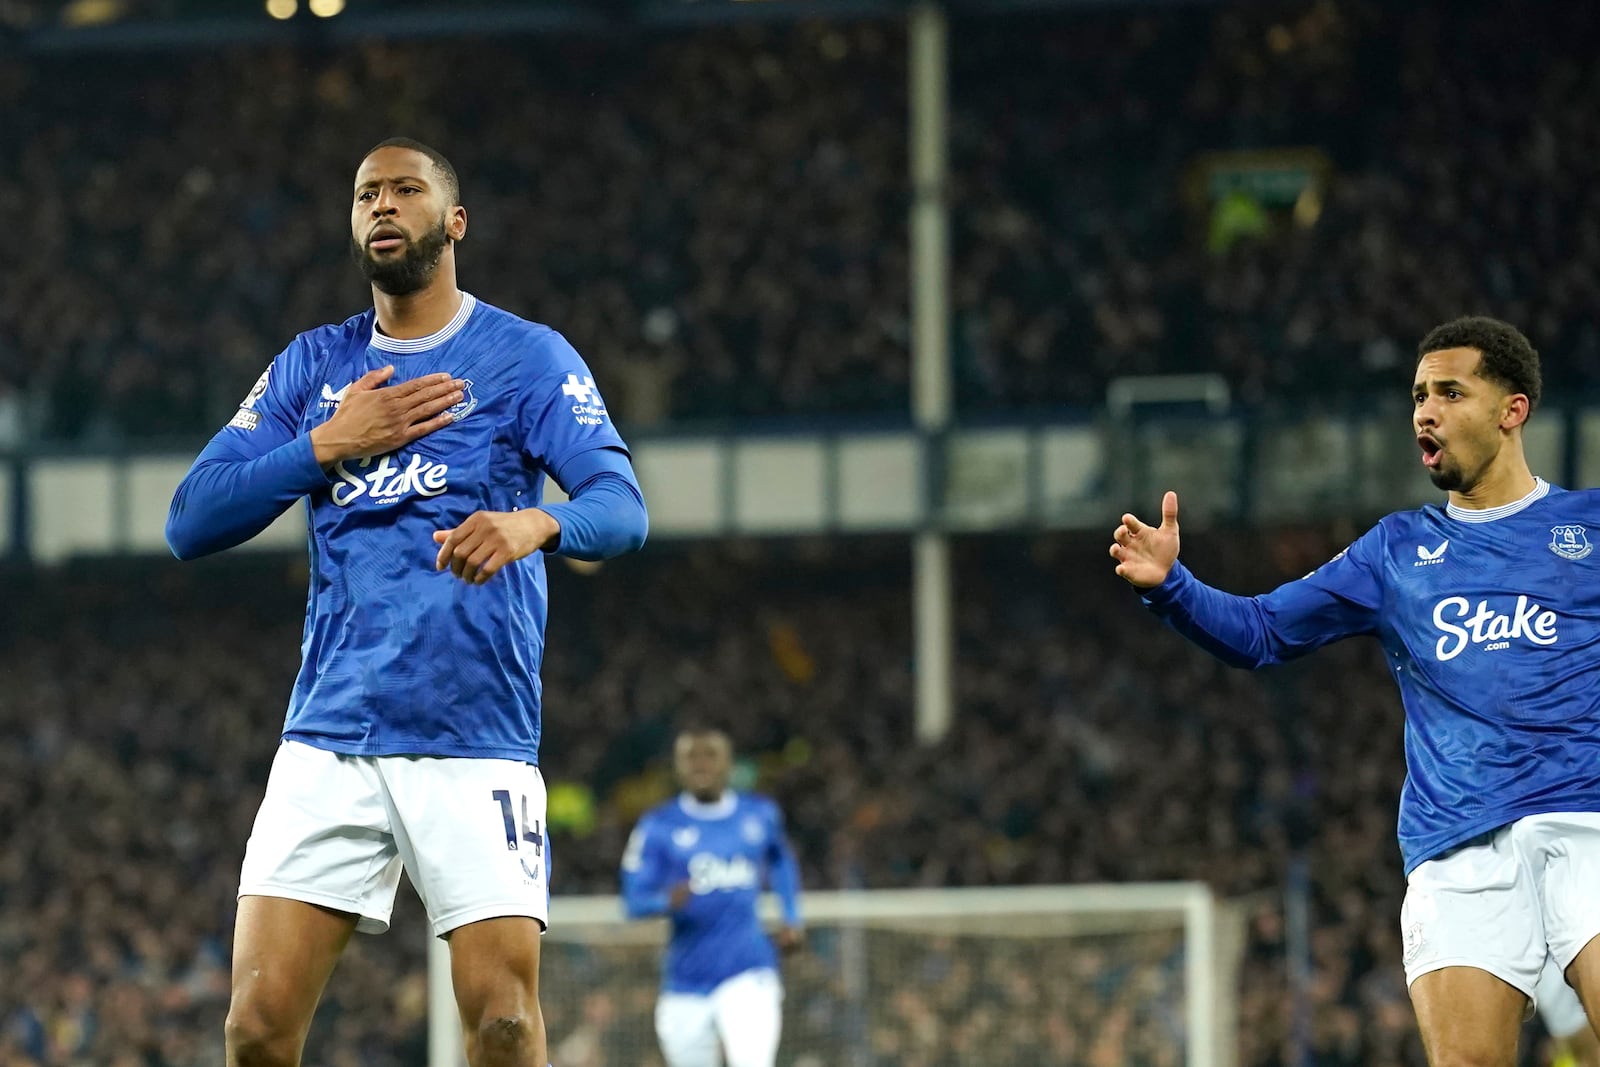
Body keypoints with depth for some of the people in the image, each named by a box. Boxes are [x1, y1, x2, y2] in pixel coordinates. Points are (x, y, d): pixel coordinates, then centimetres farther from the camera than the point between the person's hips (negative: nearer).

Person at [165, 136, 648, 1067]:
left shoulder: (527, 357, 3)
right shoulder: (314, 366, 14)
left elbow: (623, 508, -11)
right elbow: (191, 524, 7)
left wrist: (537, 522, -34)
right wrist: (329, 445, -6)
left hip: (476, 743, -3)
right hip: (330, 738, 3)